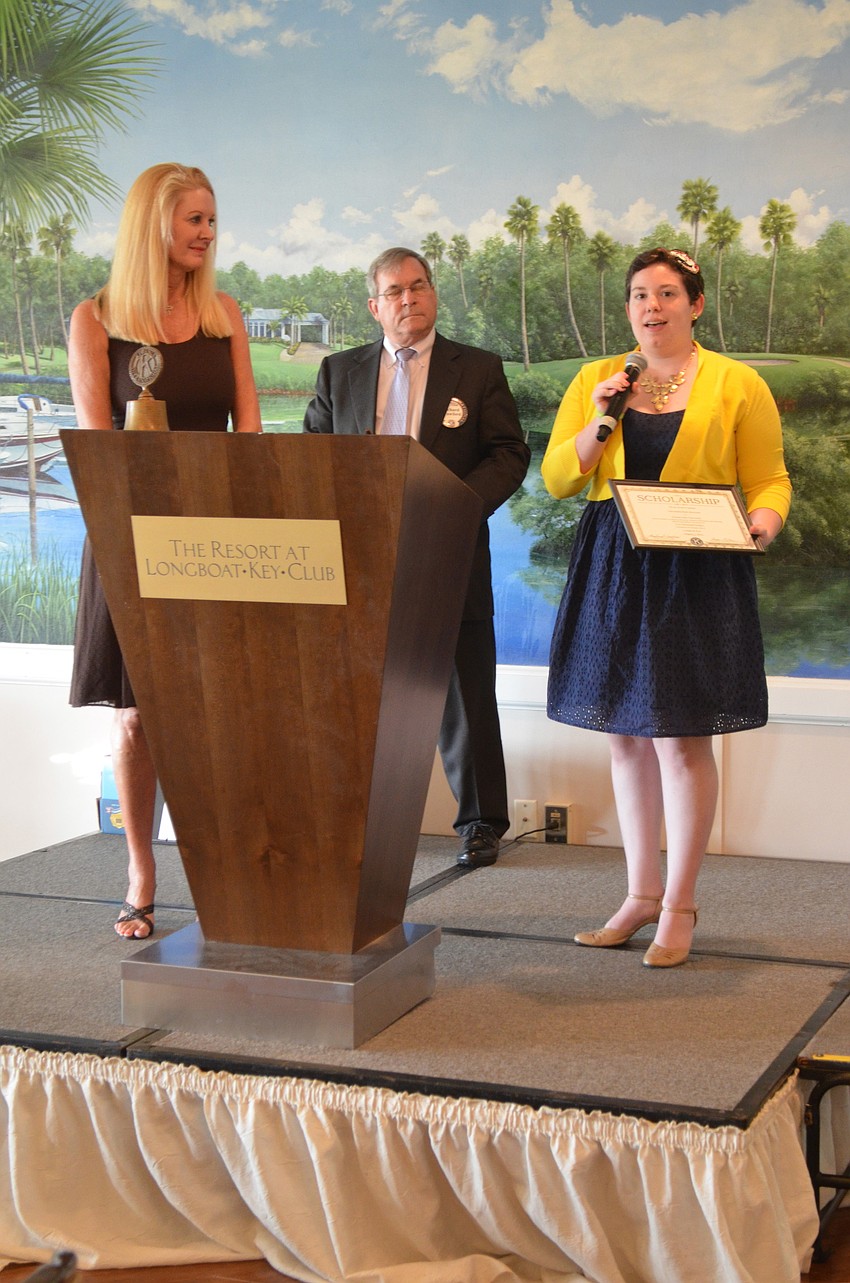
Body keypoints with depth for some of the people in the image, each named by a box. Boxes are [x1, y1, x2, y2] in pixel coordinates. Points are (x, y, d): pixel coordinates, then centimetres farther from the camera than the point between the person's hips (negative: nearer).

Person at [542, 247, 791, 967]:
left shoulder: (738, 385, 3)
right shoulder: (595, 380, 11)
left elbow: (770, 480, 4)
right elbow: (557, 480, 7)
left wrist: (762, 523, -17)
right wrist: (598, 423, -7)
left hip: (696, 575, -4)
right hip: (613, 568, 4)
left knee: (681, 737, -6)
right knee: (627, 735, 9)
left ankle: (679, 907, 6)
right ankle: (642, 894, 21)